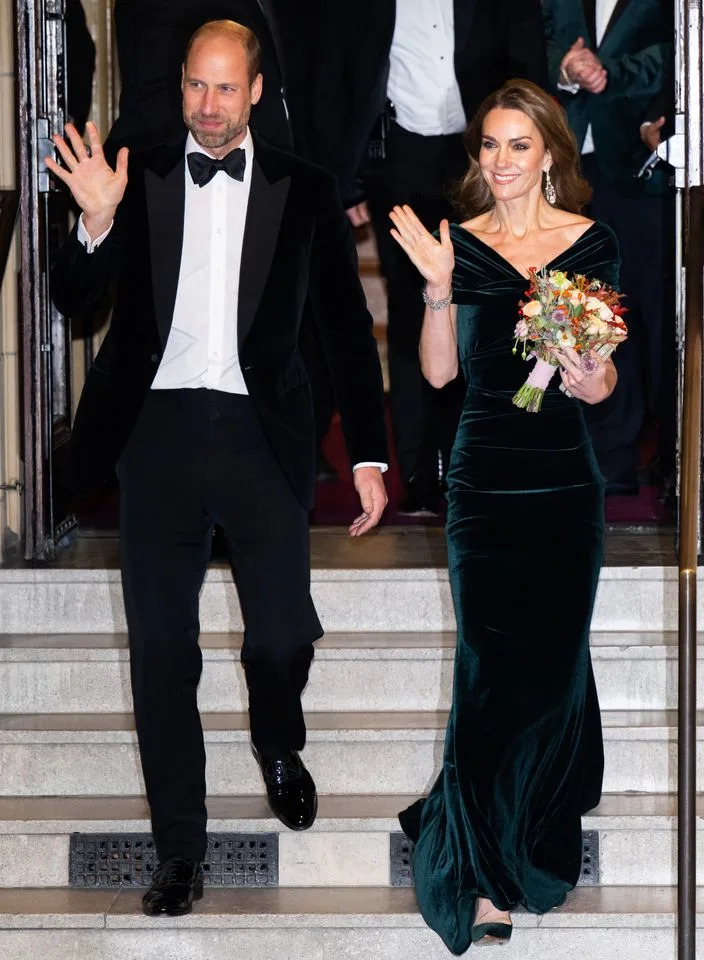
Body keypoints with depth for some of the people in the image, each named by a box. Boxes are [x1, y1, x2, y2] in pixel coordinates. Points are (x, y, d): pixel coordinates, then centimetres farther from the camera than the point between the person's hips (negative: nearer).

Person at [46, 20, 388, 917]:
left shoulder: (304, 191, 5)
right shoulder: (139, 178, 5)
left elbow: (348, 327, 7)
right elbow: (71, 297, 3)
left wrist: (369, 455, 2)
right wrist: (96, 224, -17)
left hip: (260, 434, -1)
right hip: (159, 430, 1)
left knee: (283, 631, -2)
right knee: (160, 648, 3)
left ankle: (278, 747, 34)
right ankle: (179, 852, 14)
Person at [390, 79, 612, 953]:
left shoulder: (592, 243, 2)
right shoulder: (460, 243, 1)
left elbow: (607, 370, 6)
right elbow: (438, 371, -1)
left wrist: (595, 382, -16)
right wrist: (438, 287, -13)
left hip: (565, 479, 1)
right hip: (485, 478, -1)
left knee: (556, 658, 9)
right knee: (493, 666, -4)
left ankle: (539, 837, 32)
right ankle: (481, 874, 4)